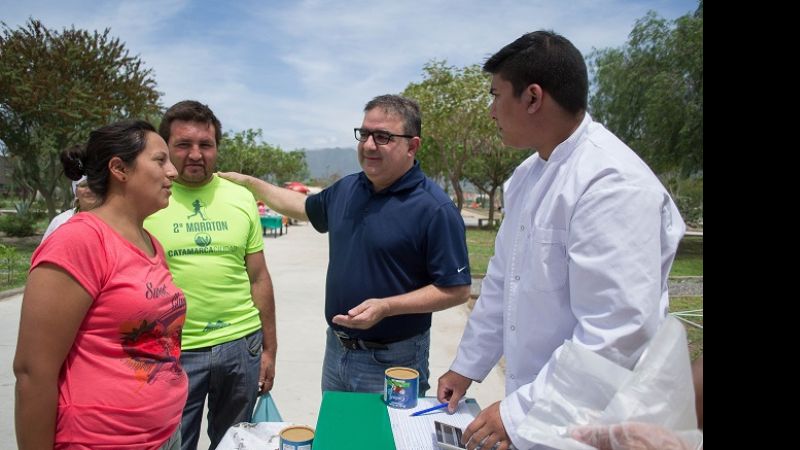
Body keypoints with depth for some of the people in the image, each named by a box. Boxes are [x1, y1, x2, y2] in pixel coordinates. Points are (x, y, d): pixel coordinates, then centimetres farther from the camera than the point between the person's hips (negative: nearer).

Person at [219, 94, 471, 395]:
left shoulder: (434, 209, -20)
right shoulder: (346, 189, 3)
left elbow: (457, 290, -18)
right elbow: (305, 207, 23)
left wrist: (386, 307, -26)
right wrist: (249, 183, 23)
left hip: (391, 362, -7)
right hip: (336, 350, 7)